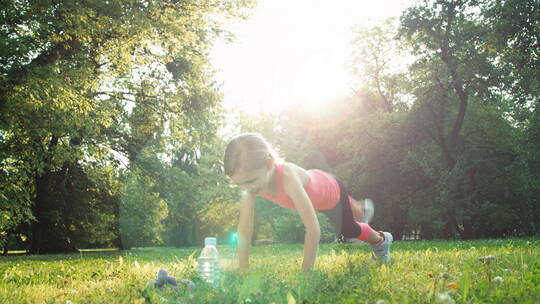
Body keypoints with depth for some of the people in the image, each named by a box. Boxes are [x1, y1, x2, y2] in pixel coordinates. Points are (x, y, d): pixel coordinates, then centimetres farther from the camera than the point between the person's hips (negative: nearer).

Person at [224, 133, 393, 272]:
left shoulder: (288, 177, -51)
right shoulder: (250, 180, -34)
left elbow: (313, 230, -50)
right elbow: (244, 232, -27)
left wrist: (305, 273, -44)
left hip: (331, 189, -5)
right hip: (313, 194, 5)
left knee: (348, 230, 18)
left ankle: (380, 240, 50)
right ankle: (362, 209, 69)